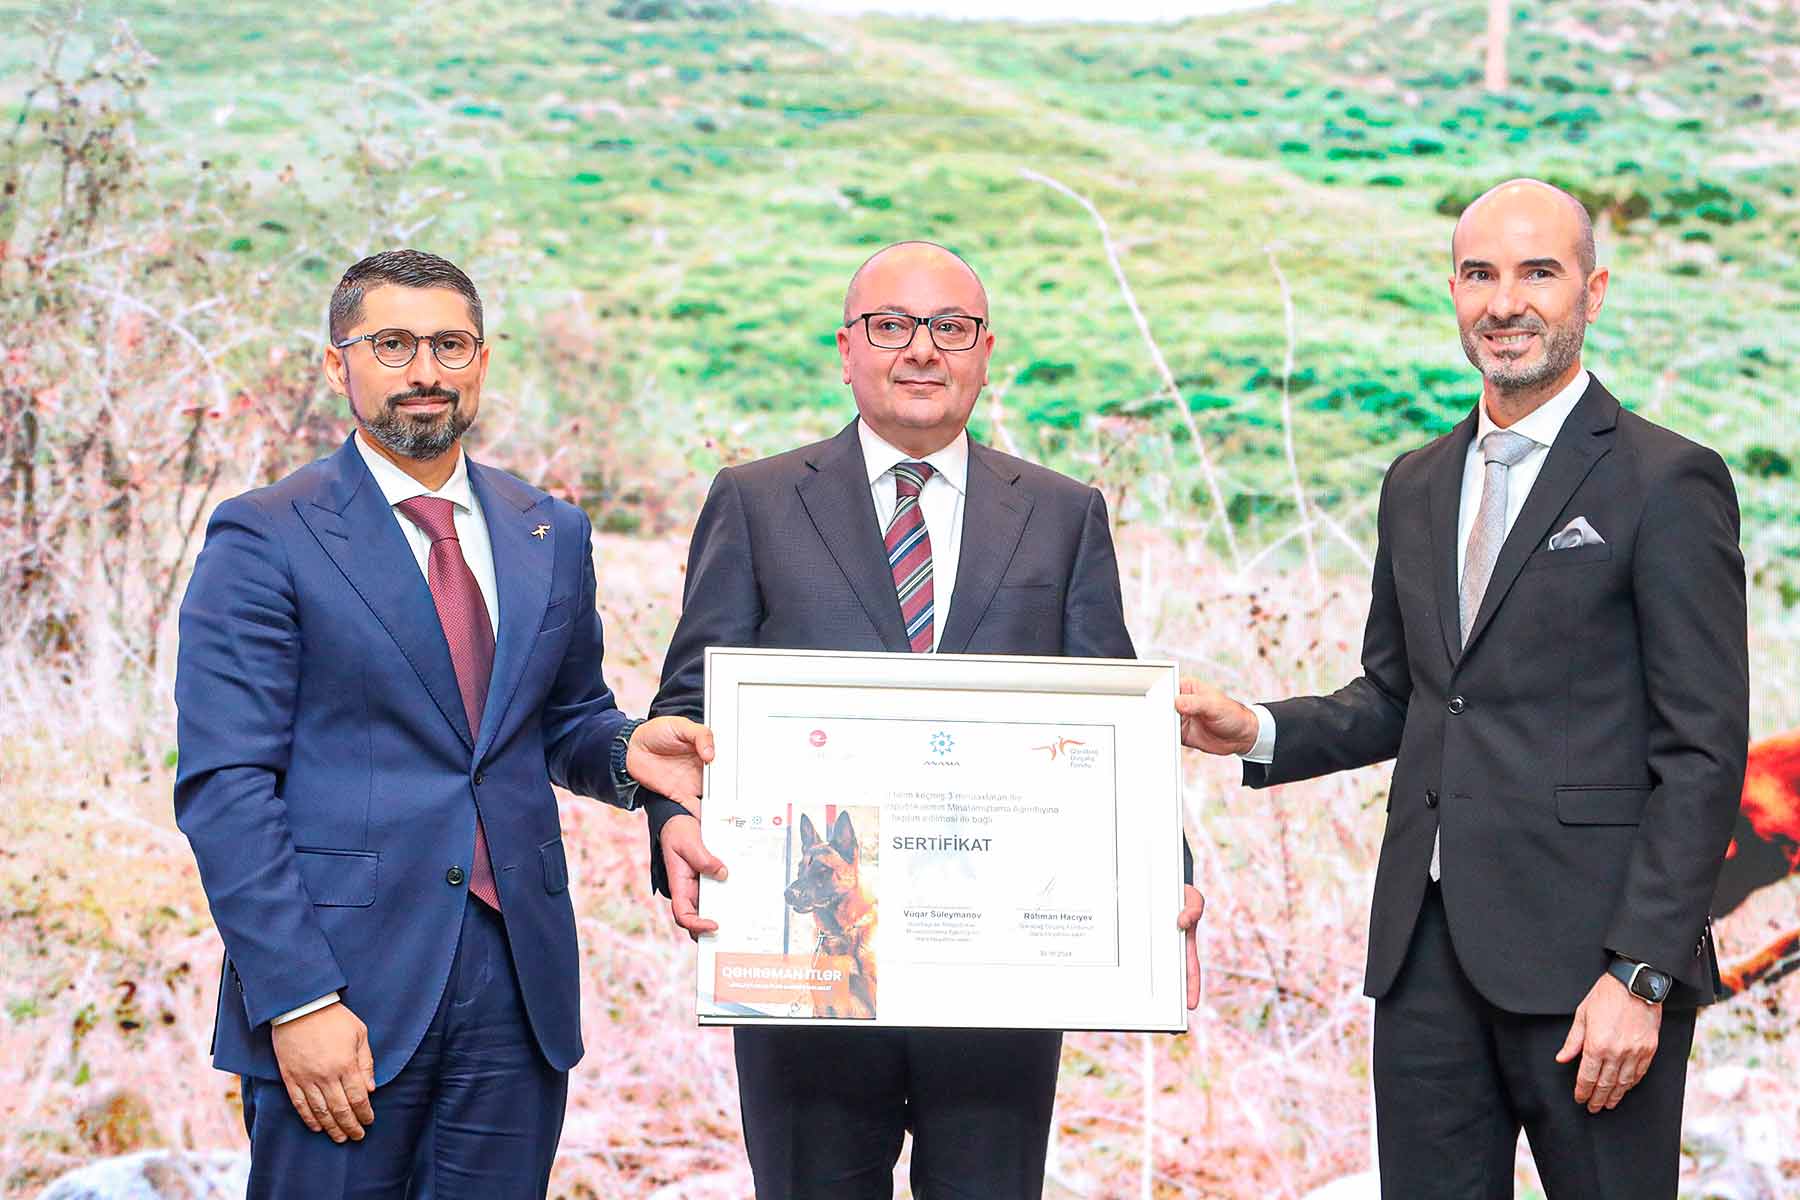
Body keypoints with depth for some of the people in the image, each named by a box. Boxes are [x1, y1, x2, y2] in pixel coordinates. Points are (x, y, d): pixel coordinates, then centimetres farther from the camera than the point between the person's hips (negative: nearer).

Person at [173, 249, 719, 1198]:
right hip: (344, 986, -4)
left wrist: (624, 749, -2)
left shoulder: (551, 534, 12)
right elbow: (224, 788, -9)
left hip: (518, 976, 5)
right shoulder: (264, 539, -4)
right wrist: (297, 998, -16)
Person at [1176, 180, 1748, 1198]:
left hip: (1584, 952, -6)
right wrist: (1257, 732, 3)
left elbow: (1704, 751, -9)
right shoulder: (1417, 487, 15)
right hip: (1428, 947, 6)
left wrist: (1642, 972, -16)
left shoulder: (1667, 483, -6)